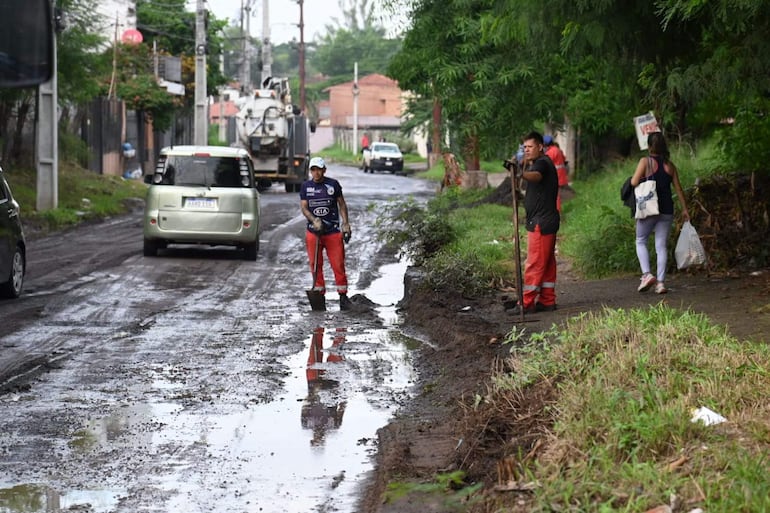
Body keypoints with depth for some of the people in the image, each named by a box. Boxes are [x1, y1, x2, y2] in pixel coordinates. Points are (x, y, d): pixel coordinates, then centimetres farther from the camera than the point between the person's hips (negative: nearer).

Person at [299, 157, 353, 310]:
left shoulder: (333, 184, 3)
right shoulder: (305, 186, 6)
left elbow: (342, 205, 10)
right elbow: (303, 207, 2)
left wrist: (346, 224, 2)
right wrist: (314, 220, -16)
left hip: (333, 231, -1)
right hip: (313, 232, 2)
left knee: (338, 264, -4)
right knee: (315, 265, 4)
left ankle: (343, 296, 1)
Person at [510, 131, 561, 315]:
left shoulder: (542, 163, -15)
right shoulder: (540, 163, 19)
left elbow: (536, 176, -40)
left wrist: (522, 173, -59)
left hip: (540, 222, -11)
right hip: (546, 221, 11)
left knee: (534, 264, -9)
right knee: (547, 263, 12)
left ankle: (527, 303, -8)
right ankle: (547, 300, 16)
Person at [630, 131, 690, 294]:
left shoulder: (645, 161, -6)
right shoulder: (669, 165, 7)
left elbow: (634, 182, -13)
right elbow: (678, 188, 8)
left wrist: (637, 178, 10)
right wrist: (685, 209, 15)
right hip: (666, 210, 3)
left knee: (641, 241, 12)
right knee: (662, 245, 5)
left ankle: (647, 274, -7)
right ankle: (661, 282, 0)